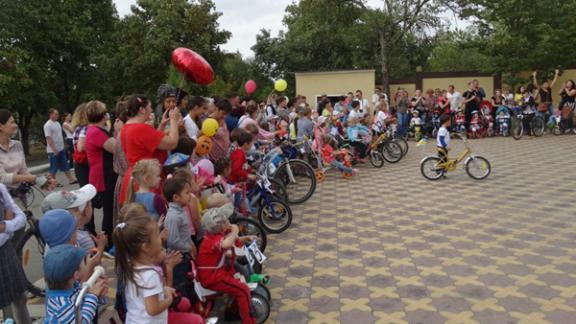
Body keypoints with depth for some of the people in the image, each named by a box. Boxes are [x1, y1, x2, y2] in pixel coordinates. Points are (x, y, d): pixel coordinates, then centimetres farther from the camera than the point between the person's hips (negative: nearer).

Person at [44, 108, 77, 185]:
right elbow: (49, 138, -20)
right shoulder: (48, 125, -15)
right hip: (53, 151, -8)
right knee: (54, 167, 1)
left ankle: (71, 179, 13)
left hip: (61, 149, 8)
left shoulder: (57, 123, 12)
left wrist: (62, 145, 14)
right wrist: (54, 150, -22)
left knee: (65, 165, 10)